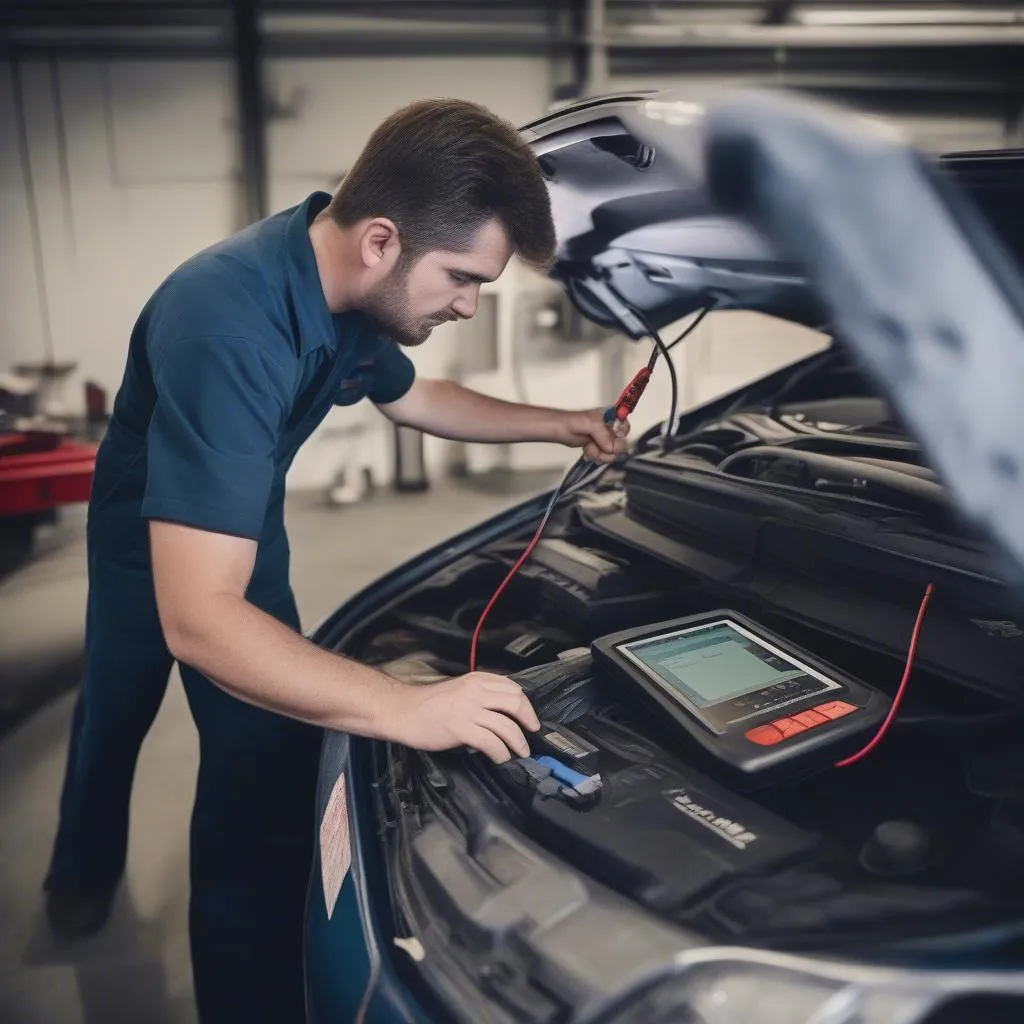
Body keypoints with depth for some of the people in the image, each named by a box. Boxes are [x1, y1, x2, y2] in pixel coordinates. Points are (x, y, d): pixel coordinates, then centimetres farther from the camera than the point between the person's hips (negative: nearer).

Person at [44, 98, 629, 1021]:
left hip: (243, 522, 5)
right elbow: (197, 621, -48)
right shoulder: (227, 323, -44)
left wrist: (556, 424, 2)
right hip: (144, 533, -5)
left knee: (269, 758, 2)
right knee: (114, 712, 22)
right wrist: (410, 709, -51)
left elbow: (409, 393, 6)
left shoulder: (353, 294, -19)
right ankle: (84, 869, 53)